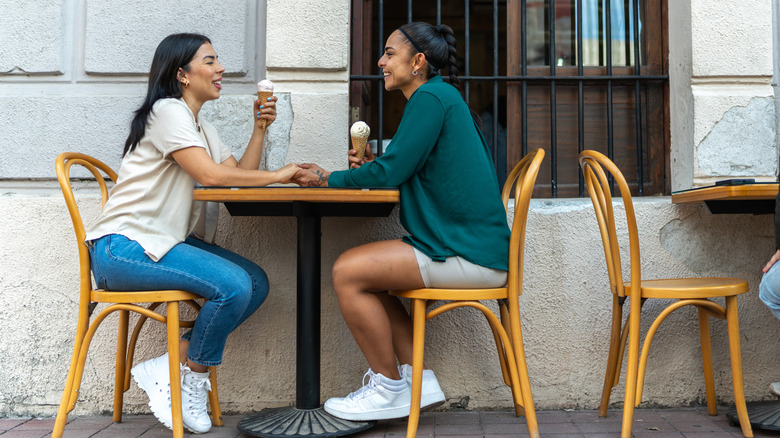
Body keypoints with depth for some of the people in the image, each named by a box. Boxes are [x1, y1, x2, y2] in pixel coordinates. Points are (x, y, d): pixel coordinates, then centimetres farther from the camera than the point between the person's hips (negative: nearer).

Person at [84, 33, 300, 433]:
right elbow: (210, 174, -21)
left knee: (256, 282, -5)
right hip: (124, 246, -10)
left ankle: (169, 367, -3)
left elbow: (239, 175, 12)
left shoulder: (202, 128, 21)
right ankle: (193, 379, -3)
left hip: (165, 241, 10)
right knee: (233, 286, -26)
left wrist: (260, 129, 3)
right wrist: (277, 176, -13)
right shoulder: (167, 111, -9)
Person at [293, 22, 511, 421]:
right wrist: (373, 168, 7)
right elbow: (413, 172, 22)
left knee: (347, 272, -13)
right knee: (362, 275, 14)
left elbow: (391, 171, -15)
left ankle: (389, 388, 2)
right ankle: (418, 380, 13)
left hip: (470, 255, -11)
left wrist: (327, 178, -1)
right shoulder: (441, 97, 21)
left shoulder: (431, 97, -11)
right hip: (470, 244, 11)